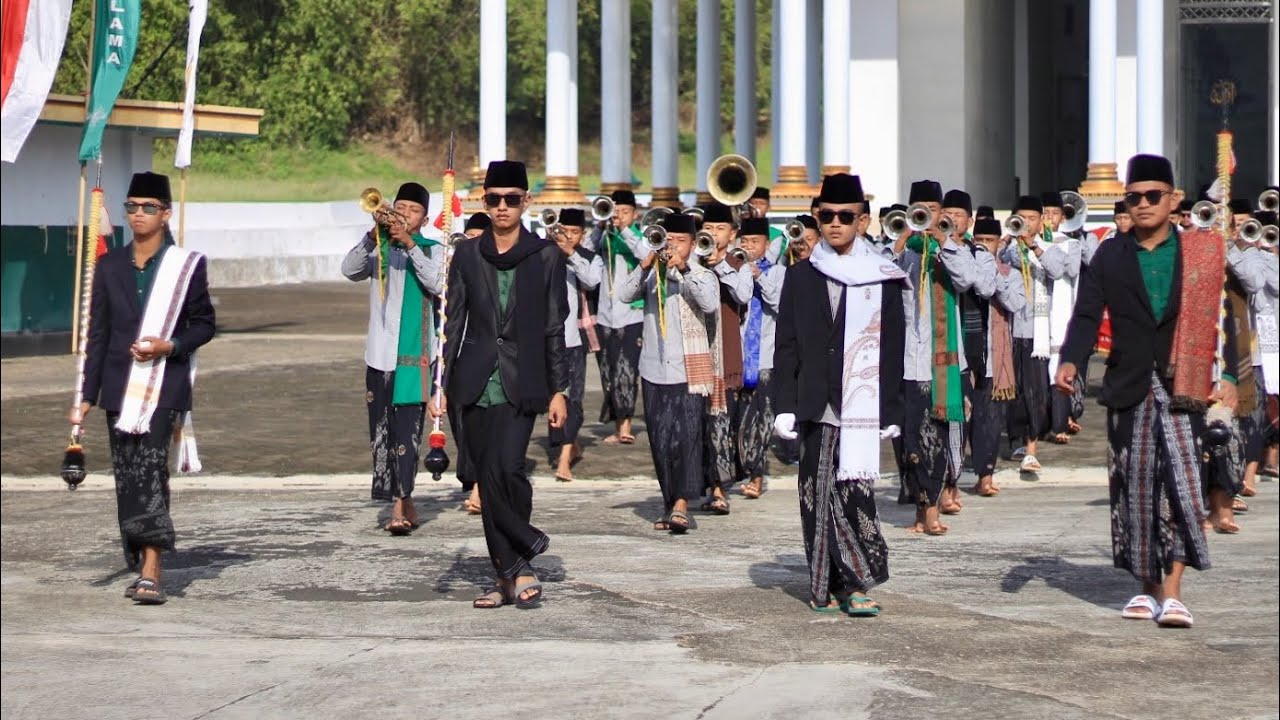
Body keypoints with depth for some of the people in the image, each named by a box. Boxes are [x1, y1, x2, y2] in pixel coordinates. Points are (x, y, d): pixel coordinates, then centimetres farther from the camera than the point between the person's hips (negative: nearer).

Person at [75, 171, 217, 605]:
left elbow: (204, 324, 6)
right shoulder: (110, 267, 11)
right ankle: (140, 568, 18)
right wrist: (87, 396, 9)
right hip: (120, 388, 4)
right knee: (127, 479, 7)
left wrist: (169, 346, -13)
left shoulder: (187, 266, 1)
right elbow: (97, 336, 12)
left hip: (163, 386, -4)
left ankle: (152, 573, -21)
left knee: (150, 471, -17)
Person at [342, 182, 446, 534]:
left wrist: (409, 243, -20)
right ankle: (405, 504, 15)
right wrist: (375, 235, -21)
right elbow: (350, 270, -7)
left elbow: (438, 284, -14)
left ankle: (401, 506, -15)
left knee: (406, 429, -11)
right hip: (380, 354, 3)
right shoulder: (379, 249, 11)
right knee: (380, 432, 5)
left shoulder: (432, 251, 6)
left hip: (415, 355, -3)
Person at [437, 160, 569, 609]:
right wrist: (439, 384, 2)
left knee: (504, 468, -19)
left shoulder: (545, 257, 3)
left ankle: (514, 571, -1)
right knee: (488, 478, 4)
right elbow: (452, 323, 8)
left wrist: (559, 390, 0)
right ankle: (512, 574, 15)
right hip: (476, 382, 3)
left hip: (521, 385, -3)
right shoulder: (467, 256, 8)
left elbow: (555, 328, 4)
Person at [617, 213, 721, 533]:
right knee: (661, 443, 6)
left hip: (690, 371, -3)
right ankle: (670, 505, 16)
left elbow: (710, 304, -16)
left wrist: (683, 269, -22)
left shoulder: (703, 276, 4)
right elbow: (624, 295, -6)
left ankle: (682, 503, -20)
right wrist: (645, 266, -20)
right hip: (655, 371, 3)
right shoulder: (651, 275, 10)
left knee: (687, 435, -14)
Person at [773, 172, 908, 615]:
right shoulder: (801, 276, 10)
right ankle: (830, 586, 9)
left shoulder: (883, 278, 5)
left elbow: (893, 350, 4)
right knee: (818, 493, 2)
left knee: (854, 488, -11)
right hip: (817, 405, 2)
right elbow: (786, 346, 8)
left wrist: (892, 411, 0)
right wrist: (785, 406, 1)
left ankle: (855, 583, -6)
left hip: (863, 407, -2)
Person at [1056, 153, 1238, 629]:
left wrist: (1226, 377, -6)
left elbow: (1219, 318, 5)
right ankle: (1148, 587, 16)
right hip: (1129, 391, 2)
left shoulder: (1201, 254, 5)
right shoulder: (1110, 256, 8)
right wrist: (1070, 361, -18)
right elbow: (1086, 315, 0)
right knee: (1135, 490, 5)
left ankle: (1172, 593, -12)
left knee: (1181, 484, -12)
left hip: (1183, 387, -2)